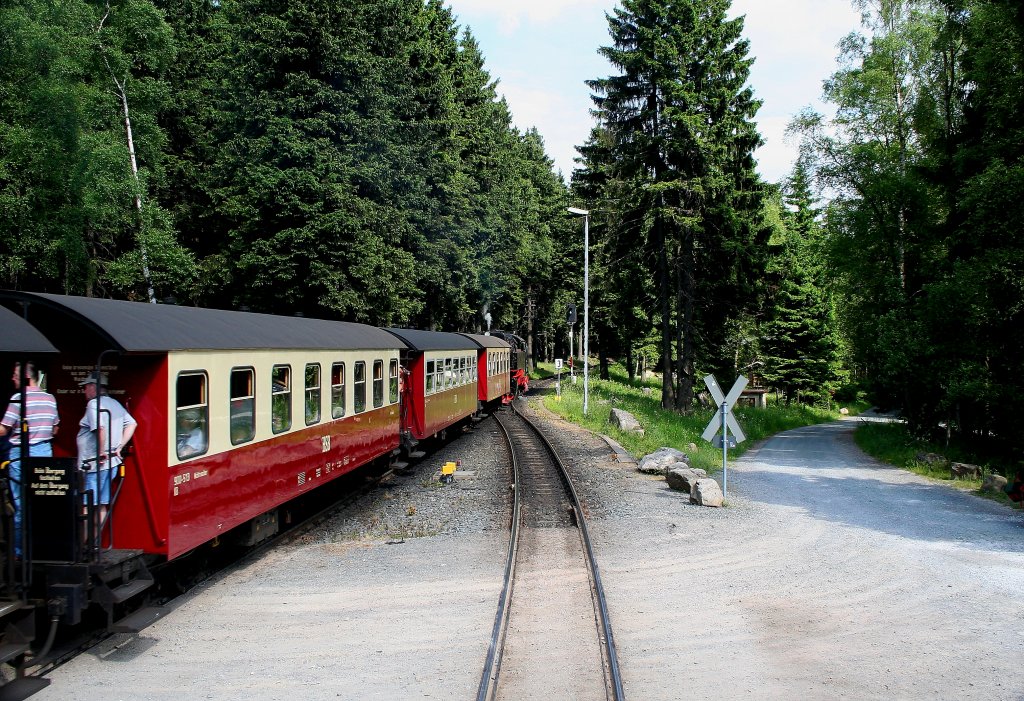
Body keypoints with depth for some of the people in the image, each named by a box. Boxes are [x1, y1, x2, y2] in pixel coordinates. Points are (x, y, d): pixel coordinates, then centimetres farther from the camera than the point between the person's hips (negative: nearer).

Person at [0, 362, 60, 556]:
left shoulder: (19, 398, -11)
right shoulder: (50, 398, 8)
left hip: (22, 454, -6)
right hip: (45, 453, 6)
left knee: (21, 504, 0)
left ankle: (20, 550, 5)